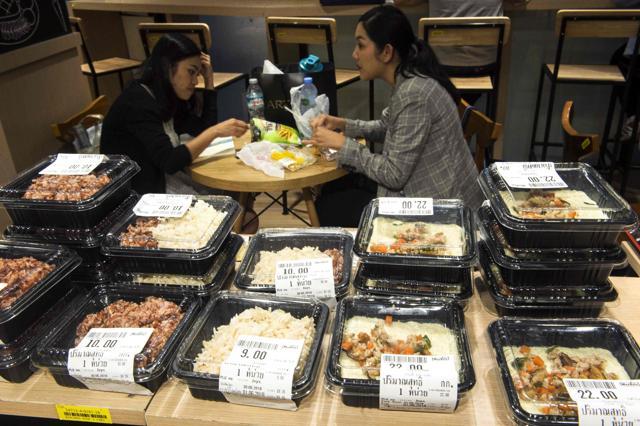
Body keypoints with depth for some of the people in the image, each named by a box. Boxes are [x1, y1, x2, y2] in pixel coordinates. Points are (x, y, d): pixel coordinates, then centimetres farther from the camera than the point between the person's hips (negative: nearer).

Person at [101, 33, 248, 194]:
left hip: (162, 177, 8)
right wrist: (216, 131, -28)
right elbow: (169, 161, -27)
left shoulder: (169, 98, 5)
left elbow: (204, 129, 4)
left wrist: (209, 80, 2)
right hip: (134, 192, -8)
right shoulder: (138, 102, -21)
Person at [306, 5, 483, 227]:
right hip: (425, 192, 9)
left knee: (329, 208, -2)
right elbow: (386, 127, 18)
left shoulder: (415, 93, -27)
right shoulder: (407, 81, 1)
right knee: (335, 188, 15)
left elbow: (394, 175, -24)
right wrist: (341, 124, 3)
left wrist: (342, 144, -15)